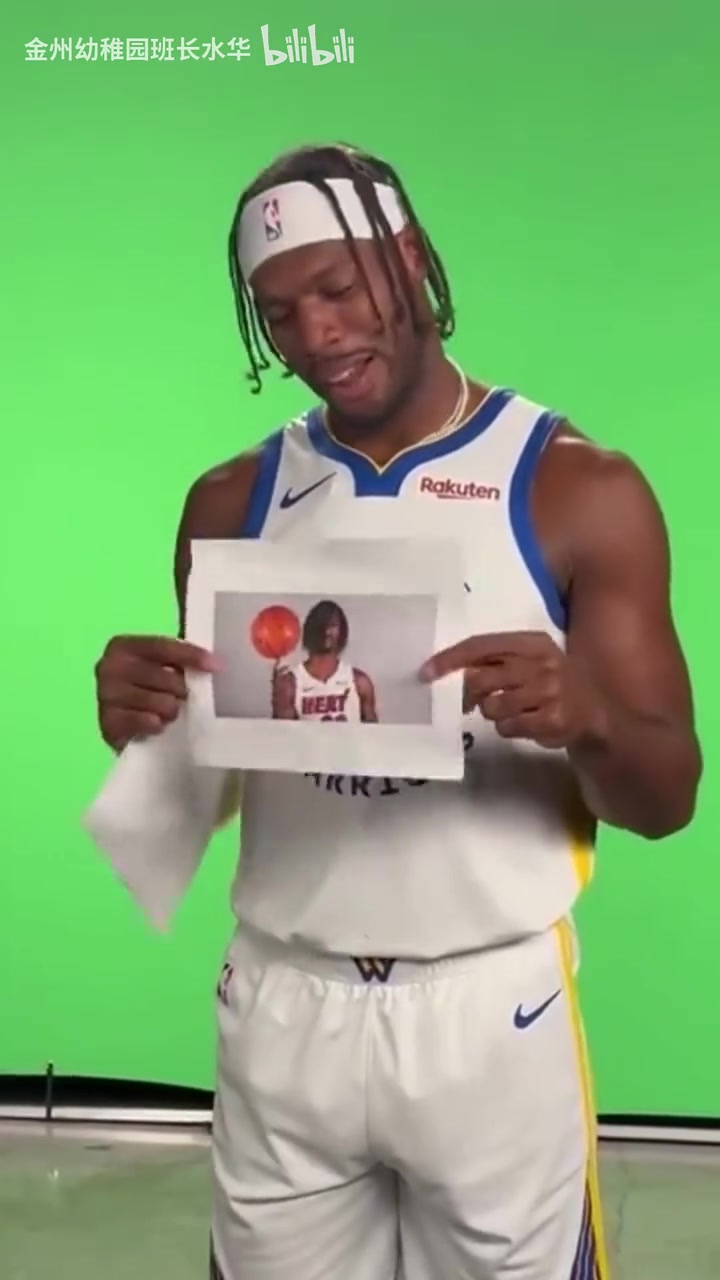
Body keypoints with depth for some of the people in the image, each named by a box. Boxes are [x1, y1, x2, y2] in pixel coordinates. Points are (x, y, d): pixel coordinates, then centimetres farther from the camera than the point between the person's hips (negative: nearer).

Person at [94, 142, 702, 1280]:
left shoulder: (581, 489, -6)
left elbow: (666, 796, -4)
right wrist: (145, 725, -13)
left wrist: (583, 720, -26)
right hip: (281, 1010, 3)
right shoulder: (231, 505, 4)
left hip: (490, 1012, -2)